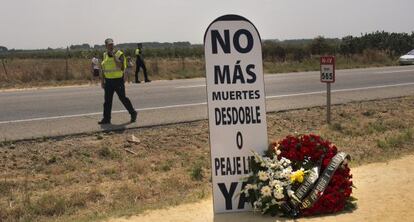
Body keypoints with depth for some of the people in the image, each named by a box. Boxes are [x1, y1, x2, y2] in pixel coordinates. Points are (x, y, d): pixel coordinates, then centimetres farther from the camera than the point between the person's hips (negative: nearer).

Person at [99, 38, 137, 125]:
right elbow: (104, 69, 11)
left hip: (118, 80, -4)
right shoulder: (105, 55, 8)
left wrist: (114, 55, -23)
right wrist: (102, 81, 8)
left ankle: (133, 113, 19)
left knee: (123, 98, 1)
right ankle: (106, 119, 5)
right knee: (107, 100, 2)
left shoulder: (119, 54, -8)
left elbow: (119, 65, -25)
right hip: (108, 81, 5)